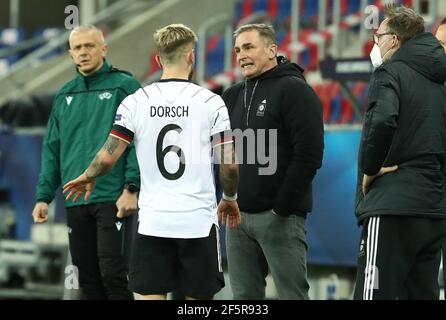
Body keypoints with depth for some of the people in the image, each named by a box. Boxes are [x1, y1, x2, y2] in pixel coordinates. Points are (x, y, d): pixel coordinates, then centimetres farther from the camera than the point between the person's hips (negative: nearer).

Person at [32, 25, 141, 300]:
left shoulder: (124, 86, -1)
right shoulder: (65, 96, 16)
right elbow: (52, 149, 17)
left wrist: (131, 188, -15)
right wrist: (44, 196, 9)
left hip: (112, 198, -6)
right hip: (76, 202, 6)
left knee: (112, 272, -10)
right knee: (88, 278, 8)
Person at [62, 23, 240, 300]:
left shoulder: (136, 102, 0)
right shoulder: (210, 102, -3)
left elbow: (108, 156, -2)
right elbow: (229, 163, -4)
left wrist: (88, 178, 19)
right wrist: (230, 199, 15)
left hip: (153, 222, 1)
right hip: (199, 222, -1)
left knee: (151, 297, 2)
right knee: (198, 298, 9)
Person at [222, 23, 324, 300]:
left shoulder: (294, 90, -7)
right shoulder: (234, 96, 16)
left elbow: (309, 155, -15)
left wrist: (282, 207, -16)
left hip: (280, 216, -7)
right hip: (238, 216, 7)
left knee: (292, 294, -7)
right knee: (245, 297, 8)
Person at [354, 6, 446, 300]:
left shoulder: (391, 72, -5)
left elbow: (382, 121, -23)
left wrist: (370, 168, -10)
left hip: (392, 209, -8)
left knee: (374, 294, -11)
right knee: (422, 293, 9)